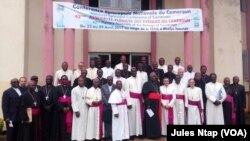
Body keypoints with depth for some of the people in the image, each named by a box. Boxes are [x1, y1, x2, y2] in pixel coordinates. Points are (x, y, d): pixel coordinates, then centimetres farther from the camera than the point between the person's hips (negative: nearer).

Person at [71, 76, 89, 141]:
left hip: (85, 110, 4)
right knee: (78, 125, -2)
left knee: (84, 125, 5)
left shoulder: (86, 90, 7)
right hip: (78, 110, -4)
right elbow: (73, 101, -8)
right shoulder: (74, 90, -4)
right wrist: (76, 110, -14)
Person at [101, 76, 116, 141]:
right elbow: (103, 96, -1)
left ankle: (112, 135, 5)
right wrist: (107, 104, -10)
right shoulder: (103, 87, 5)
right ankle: (107, 135, 9)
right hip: (106, 107, 0)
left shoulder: (115, 86, 6)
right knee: (106, 121, 3)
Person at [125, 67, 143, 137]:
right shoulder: (128, 80, -2)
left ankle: (139, 132, 13)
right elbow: (127, 92, -6)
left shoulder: (139, 80, 12)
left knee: (139, 116, 6)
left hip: (138, 100, 4)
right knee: (132, 116, 0)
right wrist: (129, 103, -12)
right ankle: (131, 133, 6)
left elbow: (141, 90, 12)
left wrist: (142, 100, 4)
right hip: (132, 100, -4)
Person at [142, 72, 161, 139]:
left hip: (156, 104, 7)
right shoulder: (147, 84, -4)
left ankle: (156, 134, 16)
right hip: (150, 104, -7)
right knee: (150, 119, -4)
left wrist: (159, 103, 10)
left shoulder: (157, 84, 17)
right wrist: (147, 104, -20)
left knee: (156, 119, 9)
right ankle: (150, 134, 2)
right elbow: (145, 95, -12)